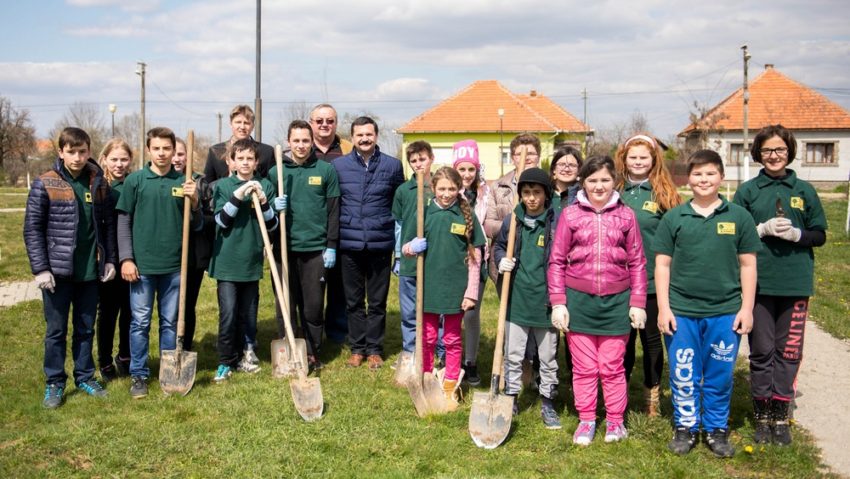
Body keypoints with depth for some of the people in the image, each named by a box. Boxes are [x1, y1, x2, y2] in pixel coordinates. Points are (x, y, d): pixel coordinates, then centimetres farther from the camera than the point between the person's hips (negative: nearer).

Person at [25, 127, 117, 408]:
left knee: (86, 328, 14)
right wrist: (40, 268, -11)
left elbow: (107, 225, 9)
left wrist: (109, 259, 3)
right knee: (56, 330, 8)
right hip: (57, 271, -3)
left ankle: (85, 377, 27)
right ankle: (54, 383, 20)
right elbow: (32, 229, -6)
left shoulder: (99, 184, 3)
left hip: (90, 271, 3)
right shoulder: (45, 185, -7)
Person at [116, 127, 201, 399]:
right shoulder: (135, 180, 0)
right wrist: (126, 259, -6)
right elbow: (123, 222, 1)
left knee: (171, 322, 12)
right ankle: (138, 375, 16)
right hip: (142, 264, -2)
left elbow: (196, 226, 6)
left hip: (174, 264, 2)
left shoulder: (184, 182, 4)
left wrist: (194, 201, -12)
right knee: (140, 322, 4)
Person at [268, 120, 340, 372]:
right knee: (286, 305, 6)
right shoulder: (275, 172, 6)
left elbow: (333, 210, 2)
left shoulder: (326, 170, 3)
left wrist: (331, 246, -2)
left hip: (315, 248, -1)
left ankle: (313, 354, 17)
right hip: (285, 247, 1)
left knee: (313, 305, 5)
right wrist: (274, 208, -11)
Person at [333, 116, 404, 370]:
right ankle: (357, 347, 22)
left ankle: (374, 349, 19)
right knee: (353, 301, 10)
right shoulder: (338, 165, 3)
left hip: (380, 244, 0)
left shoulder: (392, 165, 2)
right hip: (349, 244, 1)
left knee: (378, 301, 8)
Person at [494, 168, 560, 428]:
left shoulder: (556, 222, -9)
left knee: (548, 357, 12)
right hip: (516, 299, 2)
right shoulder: (512, 221, 0)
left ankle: (548, 403, 26)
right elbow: (498, 246, 16)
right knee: (512, 355, 12)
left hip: (545, 300, -2)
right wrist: (501, 260, -6)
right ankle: (511, 398, 27)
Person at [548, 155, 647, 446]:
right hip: (579, 301, 0)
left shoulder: (626, 215, 2)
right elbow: (557, 261, 2)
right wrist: (558, 303, -2)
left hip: (616, 301, 0)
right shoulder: (570, 215, 0)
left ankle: (615, 421, 25)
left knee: (612, 367, 8)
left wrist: (638, 303, 2)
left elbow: (637, 262, 6)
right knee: (584, 367, 8)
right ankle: (586, 421, 23)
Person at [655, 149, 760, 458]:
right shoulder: (674, 218, 2)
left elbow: (748, 265, 6)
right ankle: (685, 427, 24)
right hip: (681, 312, 0)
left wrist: (747, 308, 2)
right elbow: (662, 264, 3)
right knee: (683, 375, 8)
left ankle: (717, 429, 26)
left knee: (720, 376, 10)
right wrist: (663, 308, -2)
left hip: (725, 312, 0)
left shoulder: (739, 217, 3)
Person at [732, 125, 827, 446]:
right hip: (758, 283, -1)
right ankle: (762, 416, 17)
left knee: (789, 351, 5)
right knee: (761, 350, 6)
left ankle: (780, 414, 17)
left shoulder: (804, 191, 6)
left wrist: (796, 234, -12)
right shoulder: (748, 191, 3)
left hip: (795, 283, 1)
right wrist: (763, 229, -13)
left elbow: (820, 235, 8)